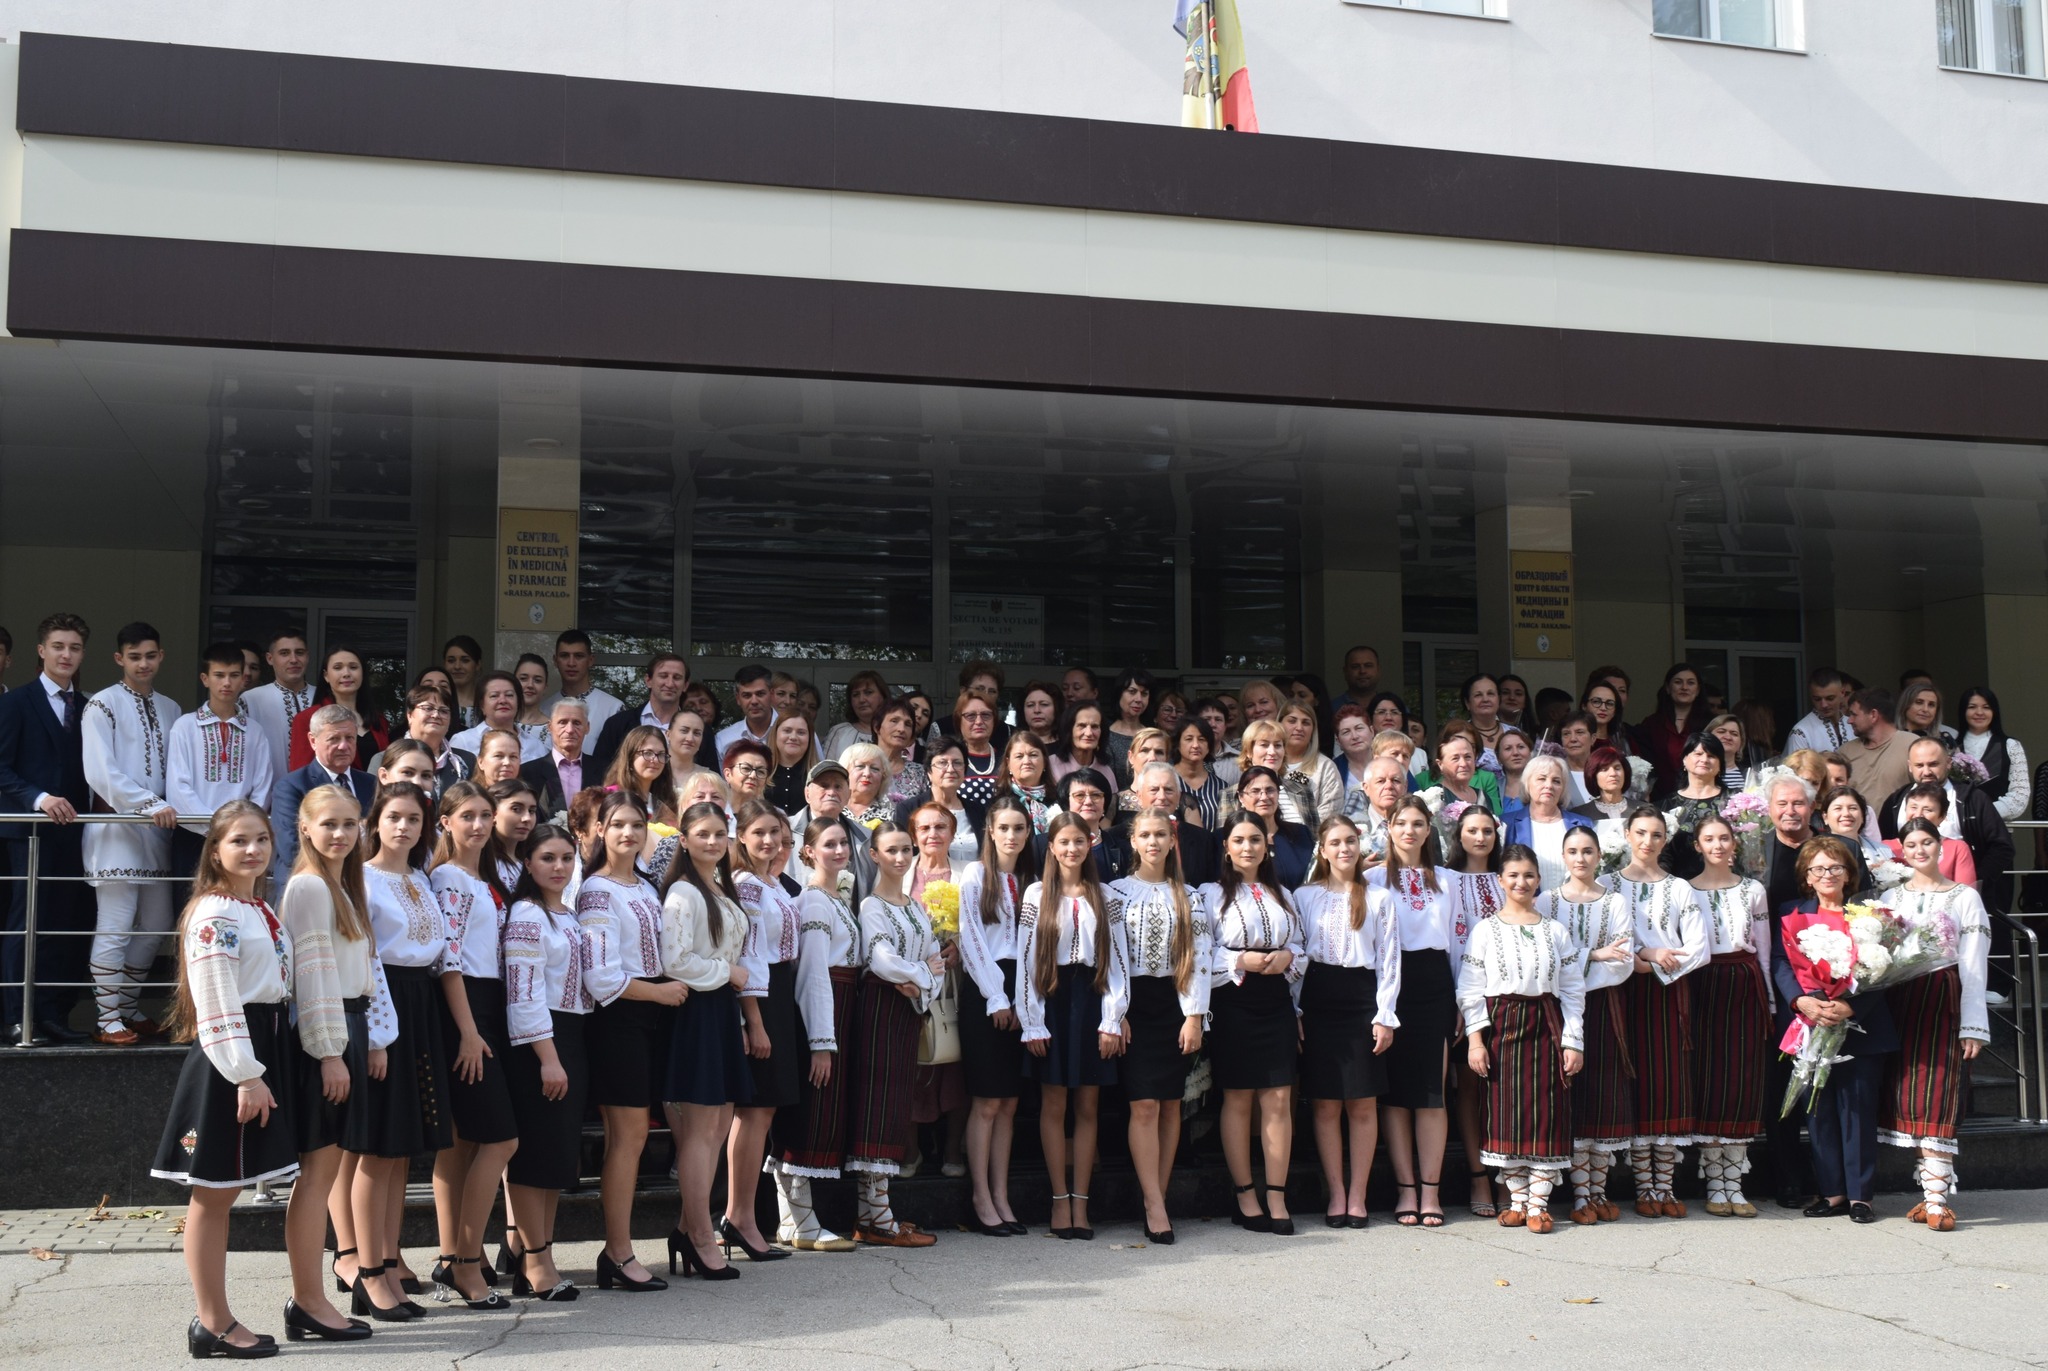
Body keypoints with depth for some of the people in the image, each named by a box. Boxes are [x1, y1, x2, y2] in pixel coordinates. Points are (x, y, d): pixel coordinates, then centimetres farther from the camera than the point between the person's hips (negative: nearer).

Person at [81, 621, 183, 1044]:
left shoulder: (170, 709, 13)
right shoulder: (103, 704, -5)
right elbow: (100, 772, -14)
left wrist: (172, 808, -2)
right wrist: (149, 804, -22)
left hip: (158, 828, 6)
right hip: (117, 826, -6)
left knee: (155, 924, 11)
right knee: (115, 926, -7)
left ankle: (128, 1006, 24)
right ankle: (106, 1018, 1)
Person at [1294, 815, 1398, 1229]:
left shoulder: (1379, 900, 6)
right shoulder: (1304, 897, 7)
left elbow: (1390, 961, 4)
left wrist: (1385, 1016, -4)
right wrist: (1293, 1013, 0)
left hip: (1362, 1000, 0)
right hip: (1319, 1000, 0)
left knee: (1363, 1105, 1)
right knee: (1327, 1105, 2)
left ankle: (1357, 1196, 9)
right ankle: (1336, 1195, 9)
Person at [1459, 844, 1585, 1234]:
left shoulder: (1556, 931, 9)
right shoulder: (1485, 931, 5)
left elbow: (1573, 990, 7)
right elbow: (1471, 988, 2)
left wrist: (1573, 1041, 0)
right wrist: (1475, 1038, -7)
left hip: (1546, 1026, 1)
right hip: (1501, 1025, -1)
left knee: (1547, 1110, -3)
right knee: (1507, 1111, 0)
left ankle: (1538, 1202, 2)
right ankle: (1517, 1198, 11)